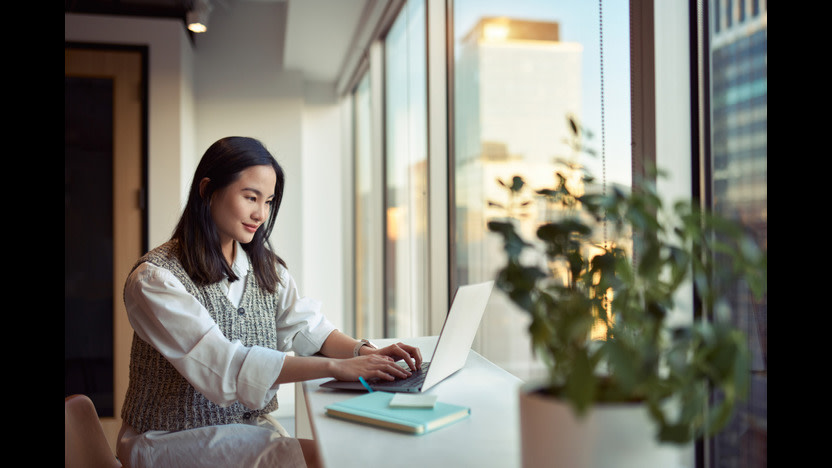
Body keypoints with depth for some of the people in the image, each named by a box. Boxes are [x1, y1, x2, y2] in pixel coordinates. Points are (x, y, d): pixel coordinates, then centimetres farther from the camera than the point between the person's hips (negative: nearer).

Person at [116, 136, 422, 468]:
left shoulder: (265, 266, 9)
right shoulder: (154, 278, -16)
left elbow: (306, 328, 1)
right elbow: (223, 365, -26)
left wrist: (365, 351, -19)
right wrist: (336, 367, -31)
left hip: (251, 426, 7)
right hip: (173, 439, -6)